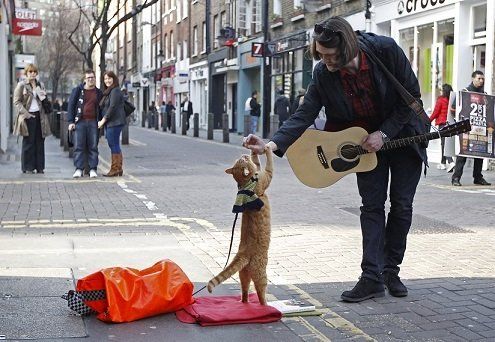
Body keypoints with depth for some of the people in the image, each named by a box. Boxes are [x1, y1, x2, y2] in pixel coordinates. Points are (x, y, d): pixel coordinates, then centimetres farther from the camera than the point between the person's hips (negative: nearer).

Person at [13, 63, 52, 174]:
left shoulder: (40, 85, 15)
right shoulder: (21, 85, 1)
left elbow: (45, 100, 17)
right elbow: (16, 102, -3)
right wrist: (26, 113, -13)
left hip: (39, 116, 4)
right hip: (28, 116, -4)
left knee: (40, 142, 4)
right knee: (28, 143, -2)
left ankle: (39, 167, 9)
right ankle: (27, 168, 4)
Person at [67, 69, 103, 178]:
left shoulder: (99, 93, 12)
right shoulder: (77, 90, 5)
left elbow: (101, 108, 17)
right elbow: (71, 106, 3)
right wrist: (71, 121, -4)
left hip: (93, 122, 2)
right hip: (80, 122, -2)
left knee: (93, 146, 2)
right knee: (78, 146, -4)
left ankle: (93, 169, 6)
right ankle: (79, 169, 0)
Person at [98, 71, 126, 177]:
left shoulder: (115, 91, -10)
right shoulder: (107, 92, 21)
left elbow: (112, 107, -17)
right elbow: (103, 108, 23)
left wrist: (103, 120, -14)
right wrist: (102, 120, 12)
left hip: (115, 122, -10)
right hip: (109, 123, 10)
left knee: (114, 145, -8)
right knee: (113, 145, 9)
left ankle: (116, 169, -6)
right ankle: (118, 169, 12)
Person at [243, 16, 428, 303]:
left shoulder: (386, 50, -26)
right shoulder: (323, 74, -20)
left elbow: (412, 95, -17)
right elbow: (304, 115, -21)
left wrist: (384, 133, -21)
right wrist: (271, 144, -37)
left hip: (403, 133, -1)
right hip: (366, 141, 2)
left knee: (401, 205, 3)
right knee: (372, 206, -3)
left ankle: (391, 271, 15)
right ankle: (372, 278, -2)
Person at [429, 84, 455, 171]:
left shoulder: (441, 100, -8)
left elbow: (435, 112, -5)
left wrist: (429, 120, 6)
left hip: (442, 123, -6)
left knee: (444, 143, -6)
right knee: (444, 143, 16)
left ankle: (451, 162, -22)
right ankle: (443, 163, 23)